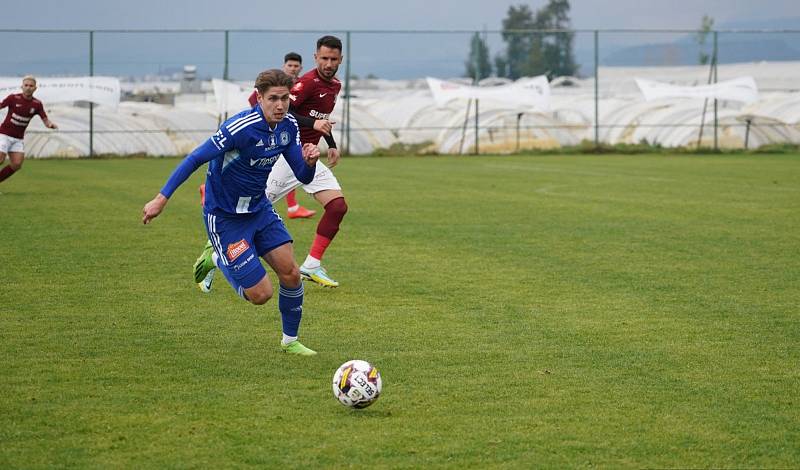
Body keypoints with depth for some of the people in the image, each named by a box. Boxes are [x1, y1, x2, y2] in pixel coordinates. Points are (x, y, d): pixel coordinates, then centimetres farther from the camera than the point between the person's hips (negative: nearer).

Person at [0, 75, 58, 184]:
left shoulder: (37, 104, -3)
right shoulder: (13, 98, -12)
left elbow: (45, 120, -5)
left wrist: (51, 124, -28)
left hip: (18, 139, 4)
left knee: (16, 165, -8)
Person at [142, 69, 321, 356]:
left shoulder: (289, 127, -5)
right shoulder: (241, 128, -28)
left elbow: (303, 177, 1)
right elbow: (195, 159, -22)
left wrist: (309, 162, -23)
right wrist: (161, 199, -24)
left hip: (259, 209, 7)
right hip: (224, 217, -7)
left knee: (291, 274, -4)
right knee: (260, 294, -8)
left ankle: (290, 341, 20)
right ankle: (217, 259, 22)